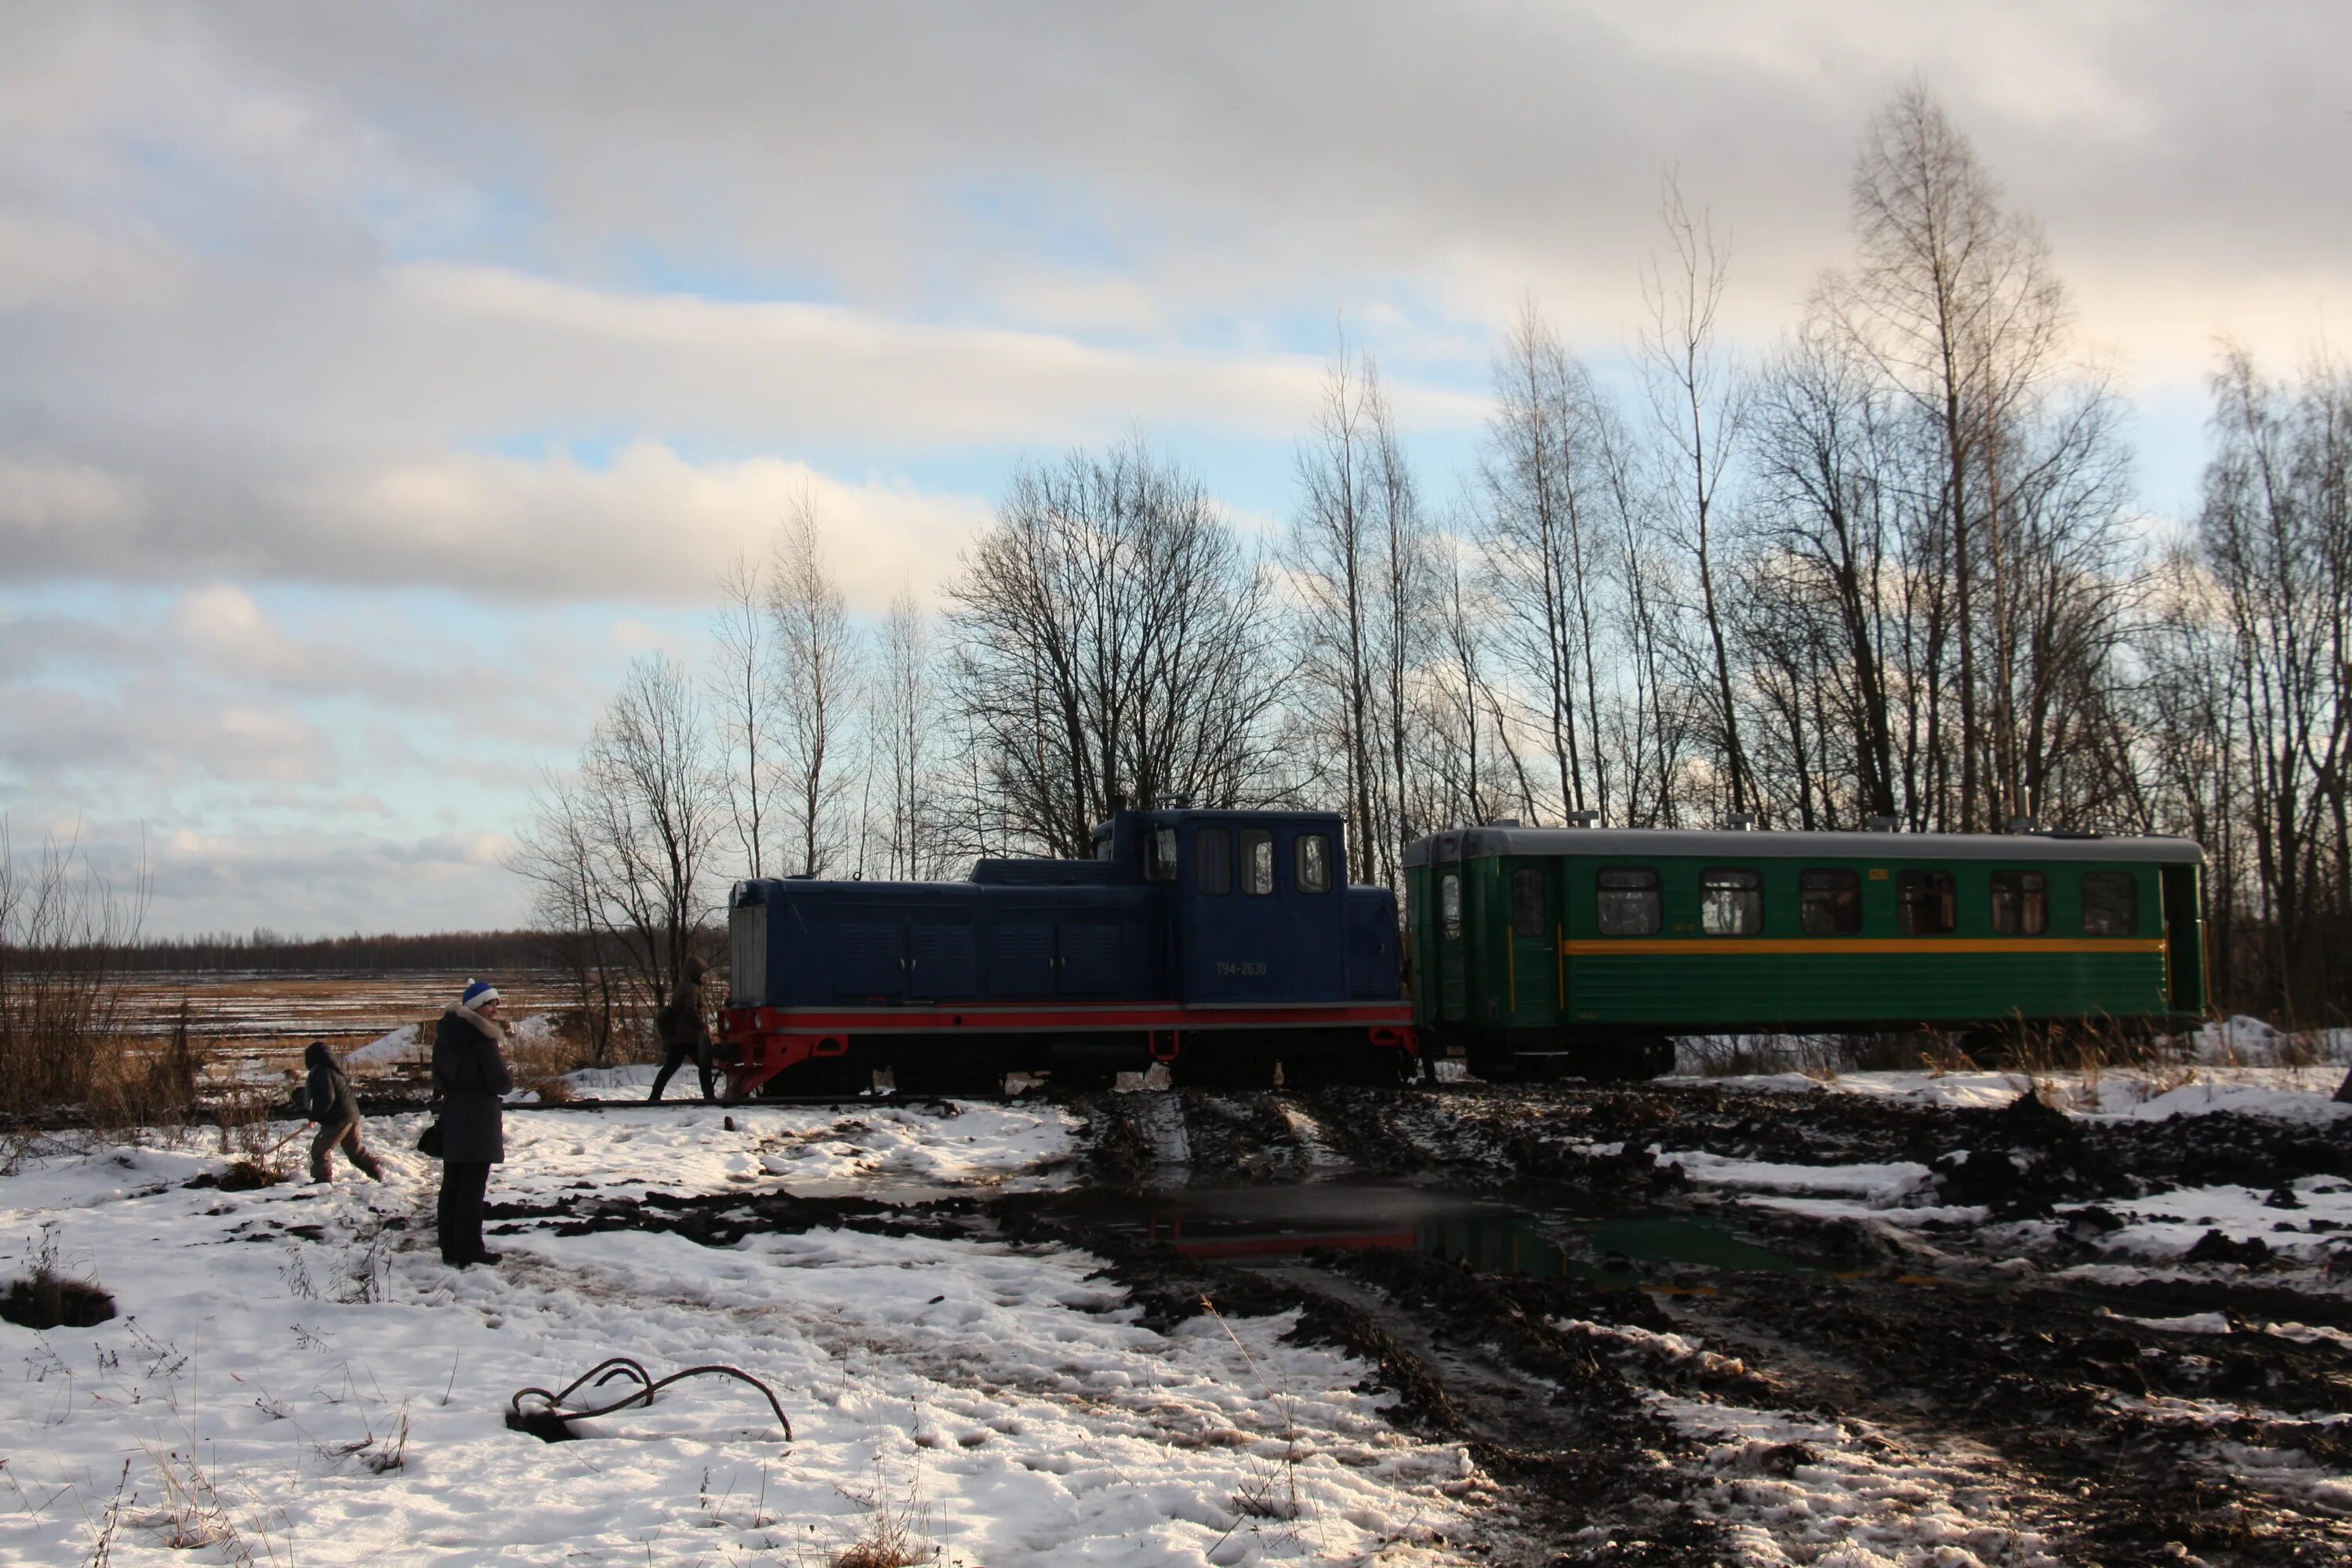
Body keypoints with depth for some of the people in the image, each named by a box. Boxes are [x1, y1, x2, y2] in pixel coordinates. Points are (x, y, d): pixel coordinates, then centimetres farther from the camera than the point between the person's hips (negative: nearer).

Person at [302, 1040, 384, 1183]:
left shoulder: (321, 1072, -15)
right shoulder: (335, 1069, 16)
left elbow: (327, 1098, -23)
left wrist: (315, 1115, -15)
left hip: (338, 1119, -10)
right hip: (352, 1114, 10)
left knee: (319, 1148, -2)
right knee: (355, 1149, 20)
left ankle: (323, 1179, -3)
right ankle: (376, 1172, 21)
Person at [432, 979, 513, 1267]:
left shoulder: (448, 1036, 8)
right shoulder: (483, 1039, -16)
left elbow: (440, 1076, 15)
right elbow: (501, 1082, -16)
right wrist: (509, 1078, 4)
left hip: (451, 1116, 8)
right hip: (477, 1117, -8)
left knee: (452, 1183, 12)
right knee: (473, 1187, -3)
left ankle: (450, 1248, 17)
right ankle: (469, 1251, -1)